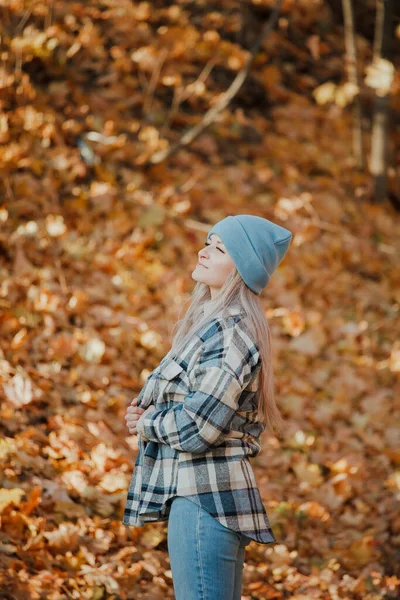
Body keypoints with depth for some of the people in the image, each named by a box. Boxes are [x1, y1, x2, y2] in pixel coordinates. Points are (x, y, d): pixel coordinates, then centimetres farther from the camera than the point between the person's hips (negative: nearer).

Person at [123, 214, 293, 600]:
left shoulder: (230, 332, -15)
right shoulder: (213, 324, 16)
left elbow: (196, 428, -21)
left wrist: (145, 423, -2)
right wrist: (145, 415, 6)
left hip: (204, 497, -11)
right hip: (205, 493, 11)